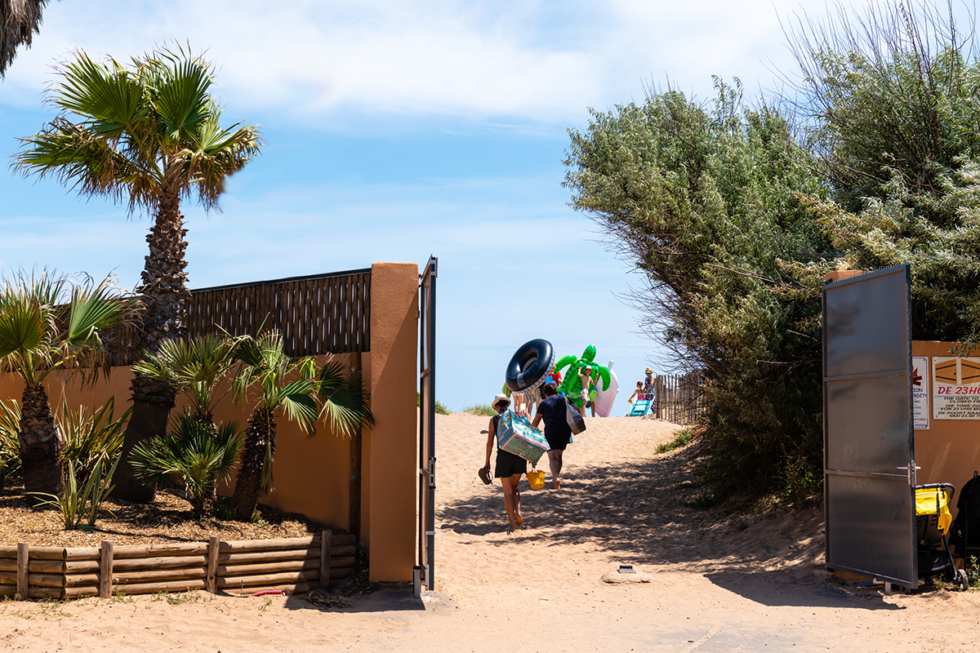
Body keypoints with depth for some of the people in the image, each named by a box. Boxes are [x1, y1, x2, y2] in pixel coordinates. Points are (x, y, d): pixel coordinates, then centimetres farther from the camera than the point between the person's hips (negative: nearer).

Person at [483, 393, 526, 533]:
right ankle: (517, 512, 3)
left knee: (508, 491, 4)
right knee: (514, 487, 23)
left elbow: (490, 443, 2)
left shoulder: (494, 420, 3)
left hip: (503, 456, -2)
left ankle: (512, 524, 0)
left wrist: (487, 463, 8)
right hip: (519, 454, 2)